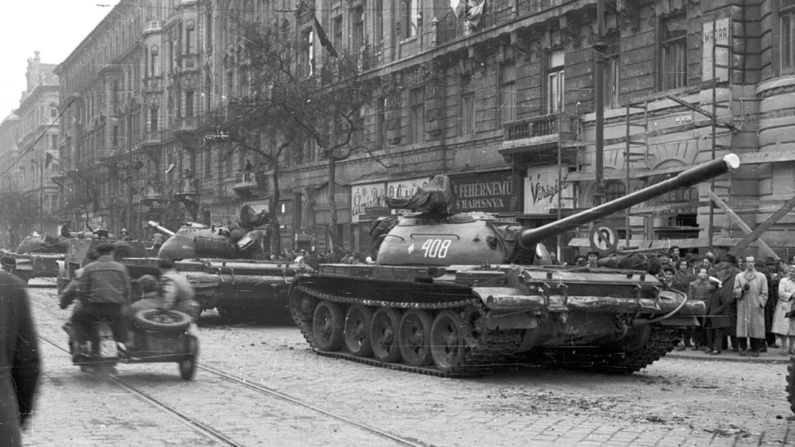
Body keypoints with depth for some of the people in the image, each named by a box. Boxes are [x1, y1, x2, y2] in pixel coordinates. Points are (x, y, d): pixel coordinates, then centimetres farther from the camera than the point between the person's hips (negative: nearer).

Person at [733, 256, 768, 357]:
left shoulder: (761, 277, 7)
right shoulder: (739, 277, 10)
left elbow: (764, 293, 5)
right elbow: (735, 291, 7)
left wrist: (760, 303, -5)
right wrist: (742, 289, -12)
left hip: (756, 307, -1)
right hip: (743, 307, 1)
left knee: (756, 327, -4)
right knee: (742, 325, -4)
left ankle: (755, 349, 2)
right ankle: (743, 348, 4)